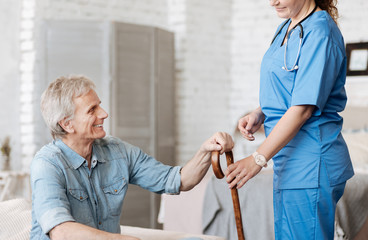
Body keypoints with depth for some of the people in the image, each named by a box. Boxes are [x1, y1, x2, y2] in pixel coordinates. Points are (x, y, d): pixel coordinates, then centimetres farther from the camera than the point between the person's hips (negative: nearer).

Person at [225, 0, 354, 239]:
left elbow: (304, 108, -21)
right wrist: (259, 114, 3)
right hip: (291, 158, 10)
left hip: (310, 160, -10)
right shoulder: (287, 28, 13)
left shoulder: (319, 32, -16)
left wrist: (259, 159, -22)